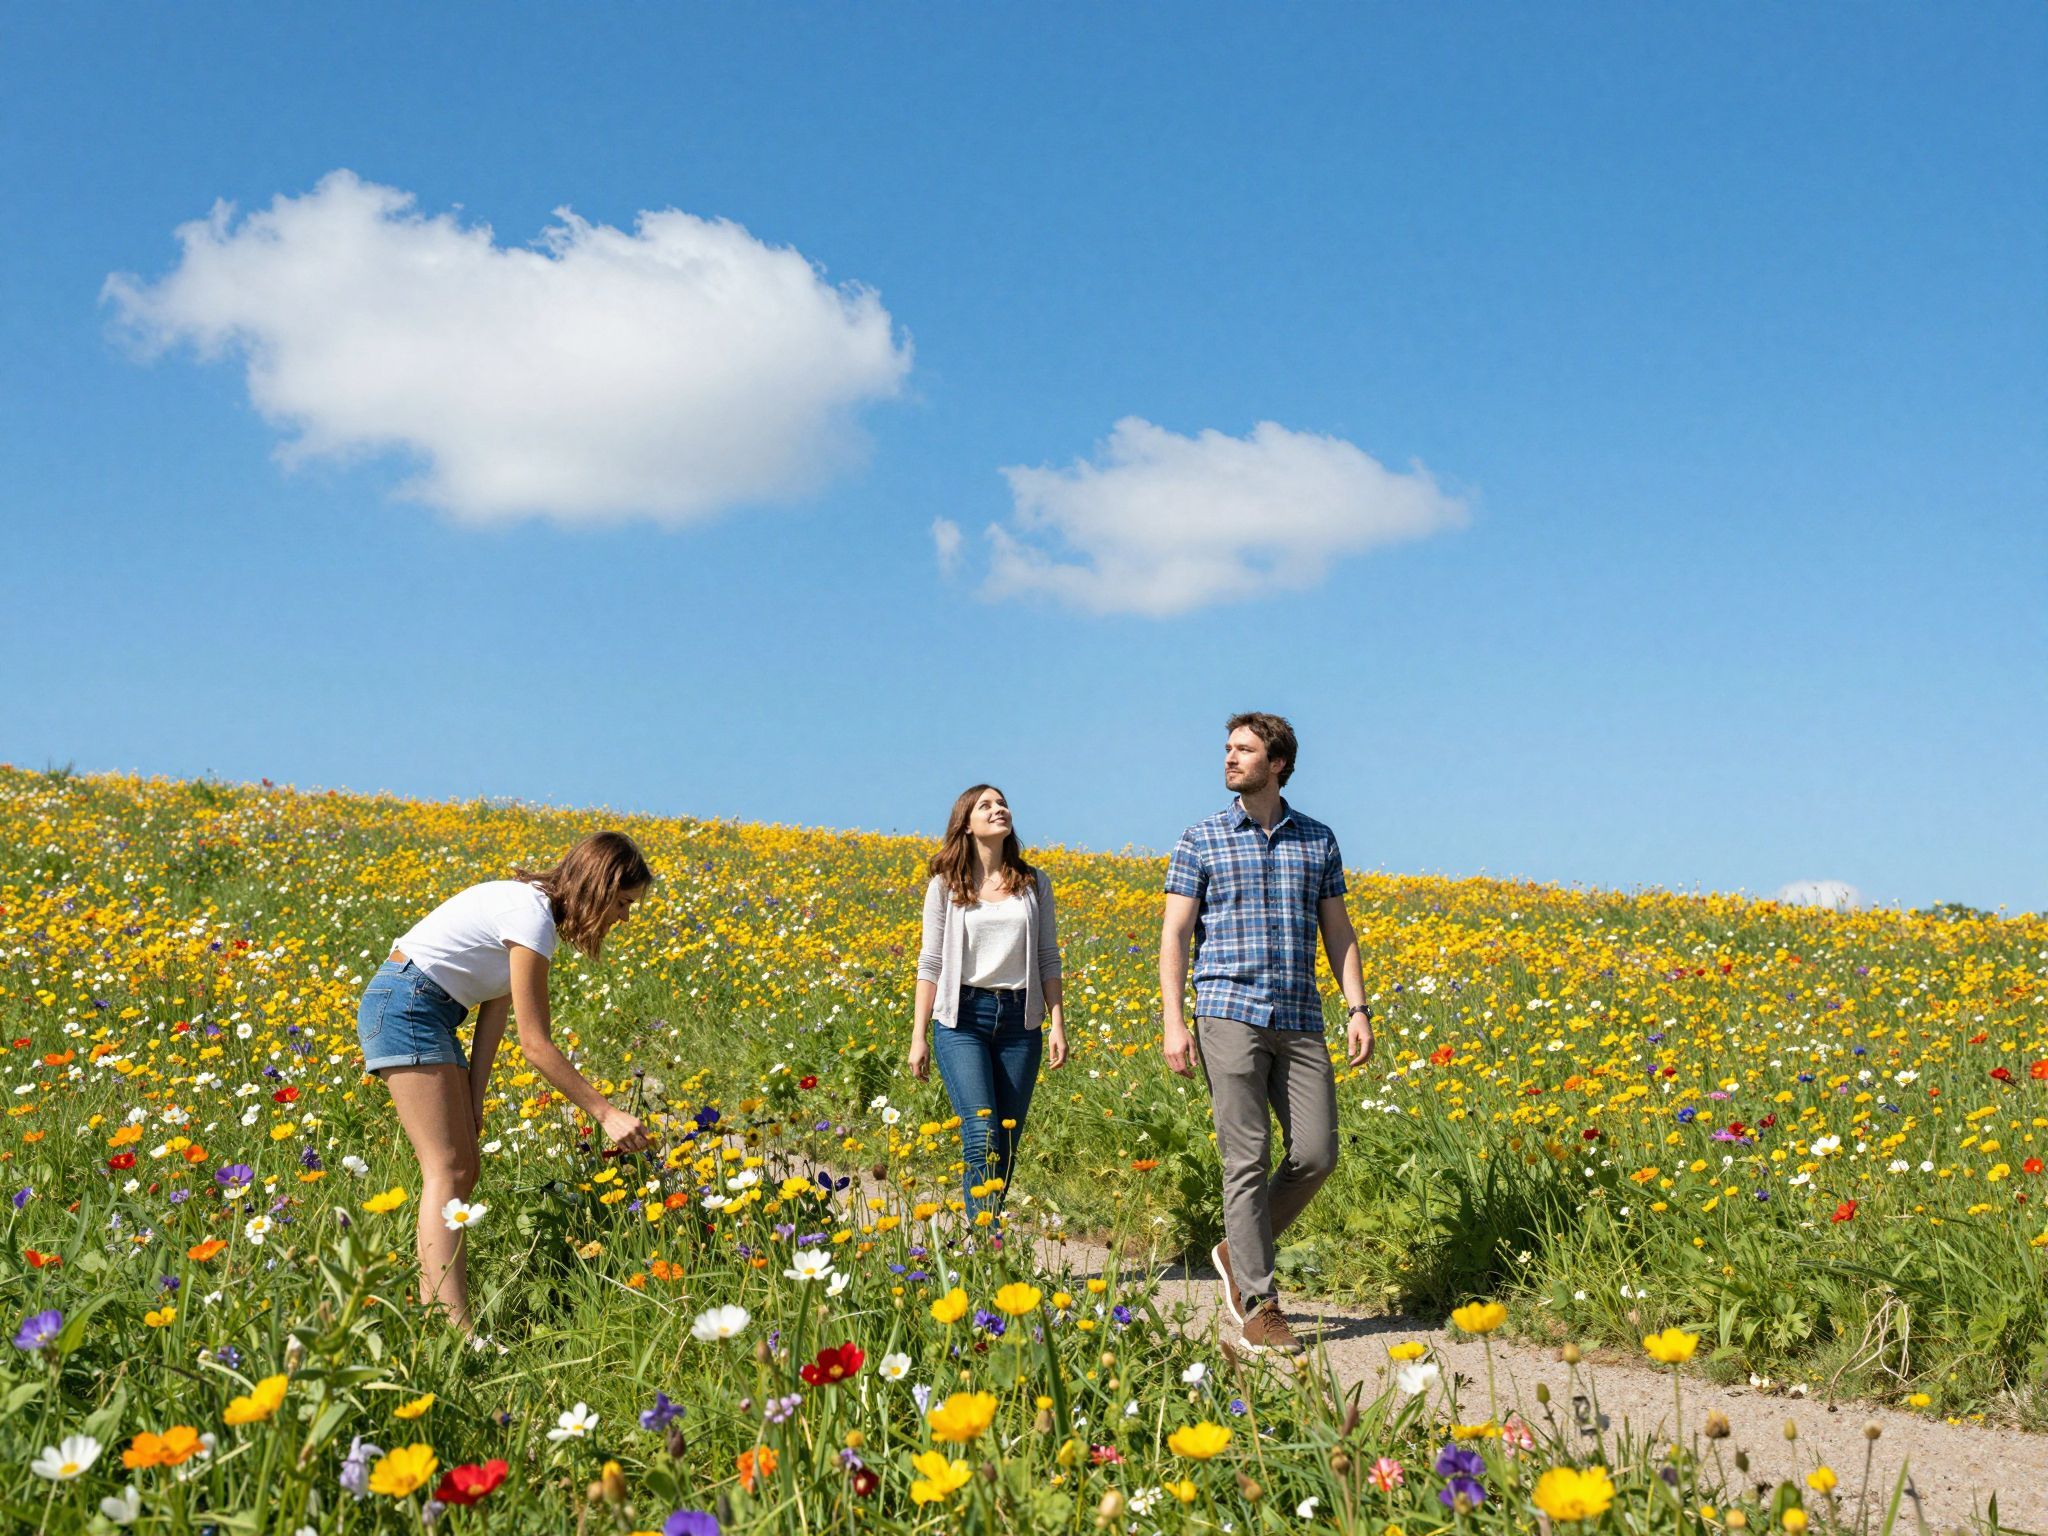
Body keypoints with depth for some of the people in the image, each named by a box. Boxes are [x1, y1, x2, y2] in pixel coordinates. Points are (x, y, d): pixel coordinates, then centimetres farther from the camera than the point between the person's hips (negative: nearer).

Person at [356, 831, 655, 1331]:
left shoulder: (532, 906, 9)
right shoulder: (532, 917, -19)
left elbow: (495, 1011, 7)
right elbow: (536, 1045, -19)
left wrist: (472, 1105, 2)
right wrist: (606, 1112, -18)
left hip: (431, 1014, 10)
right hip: (404, 1005, -10)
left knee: (462, 1171, 5)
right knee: (447, 1171, -15)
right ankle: (456, 1329, -19)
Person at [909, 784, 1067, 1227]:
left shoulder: (1035, 884, 8)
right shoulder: (946, 886, 2)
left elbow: (1048, 959, 10)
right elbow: (931, 963, 3)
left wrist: (1057, 1025, 2)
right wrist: (919, 1036, -2)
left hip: (1020, 1021, 3)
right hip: (962, 1017, -3)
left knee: (1008, 1140, 4)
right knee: (981, 1132, -16)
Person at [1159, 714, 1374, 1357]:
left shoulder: (1318, 841, 13)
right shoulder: (1201, 840, 5)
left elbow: (1338, 933, 14)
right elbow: (1174, 935, 2)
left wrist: (1358, 1008, 3)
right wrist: (1174, 1022, -7)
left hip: (1300, 1020, 3)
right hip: (1230, 1013, -3)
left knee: (1316, 1154, -1)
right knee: (1246, 1159, -4)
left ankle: (1240, 1251, 22)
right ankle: (1258, 1306, 4)